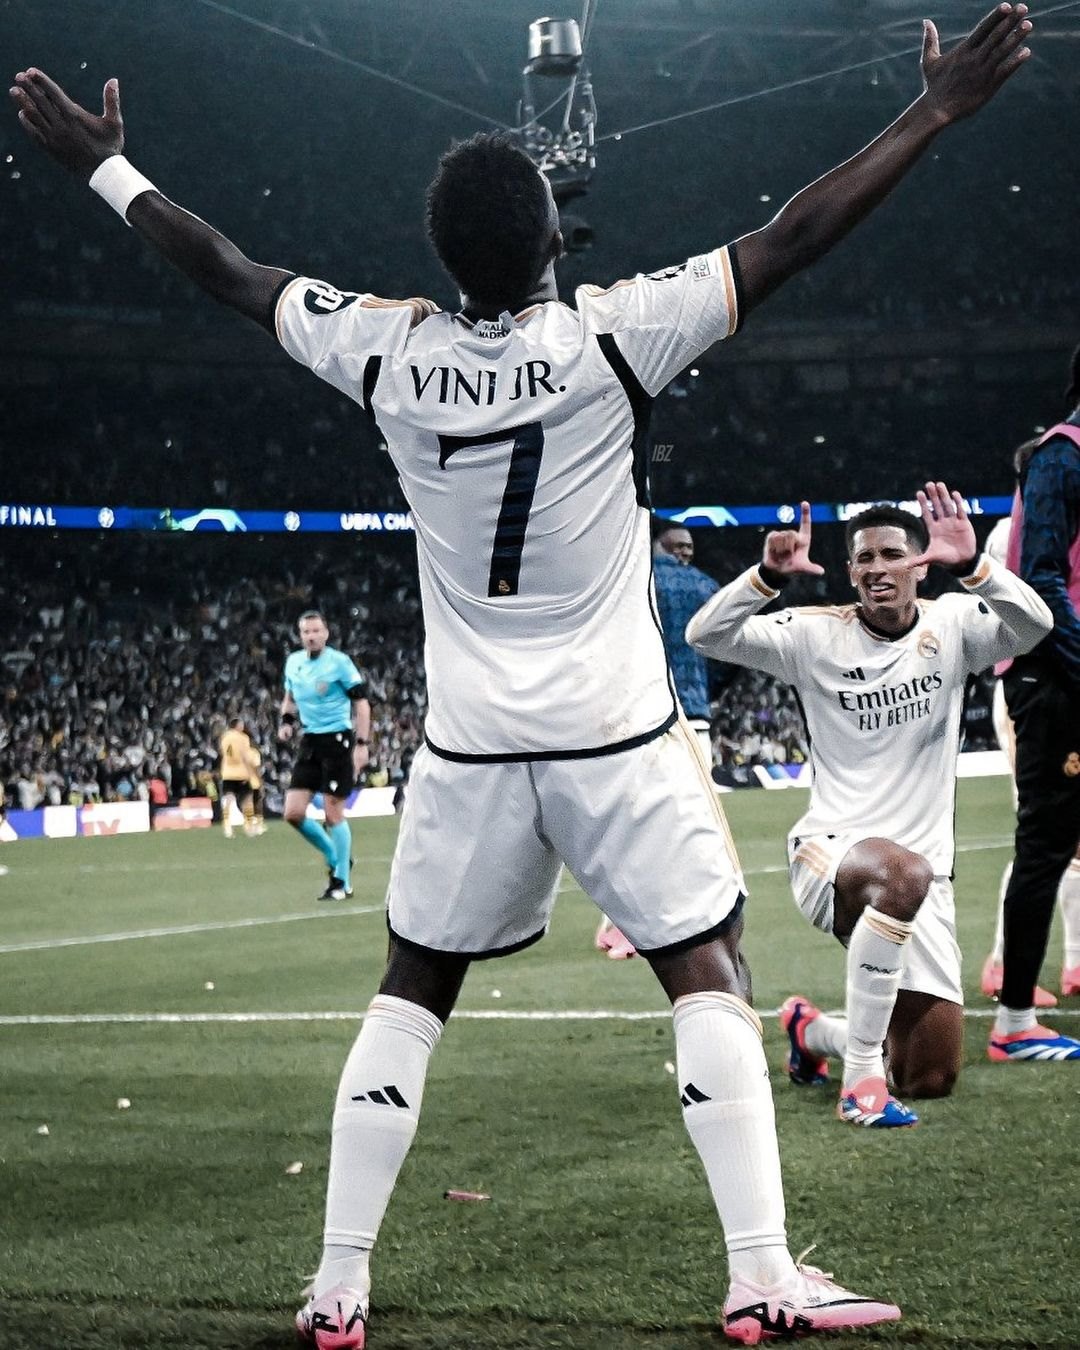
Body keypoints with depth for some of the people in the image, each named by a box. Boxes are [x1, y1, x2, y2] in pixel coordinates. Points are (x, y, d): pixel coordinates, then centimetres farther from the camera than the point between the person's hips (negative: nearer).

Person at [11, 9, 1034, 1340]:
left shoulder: (390, 353, -4)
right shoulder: (613, 336, -13)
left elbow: (230, 272, 7)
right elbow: (790, 239, -12)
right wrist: (936, 112, -7)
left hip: (469, 745, 3)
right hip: (617, 736, -3)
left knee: (410, 990, 13)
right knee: (708, 976, 4)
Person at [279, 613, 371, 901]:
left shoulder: (339, 662, -9)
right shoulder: (293, 662, 8)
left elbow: (361, 702, -8)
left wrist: (362, 744, -15)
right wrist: (287, 720, 5)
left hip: (337, 739, -6)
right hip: (310, 742, 6)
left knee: (333, 813, -6)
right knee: (293, 813, -2)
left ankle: (342, 883, 6)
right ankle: (335, 857, 20)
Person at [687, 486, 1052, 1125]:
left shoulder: (952, 625, 0)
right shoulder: (818, 633, -3)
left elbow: (1034, 627, -20)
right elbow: (706, 635, -13)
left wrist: (972, 564, -36)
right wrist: (770, 576, -30)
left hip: (925, 872, 3)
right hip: (830, 851, -3)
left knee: (932, 1079, 4)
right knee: (905, 873, -42)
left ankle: (813, 1031, 38)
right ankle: (860, 1075, -30)